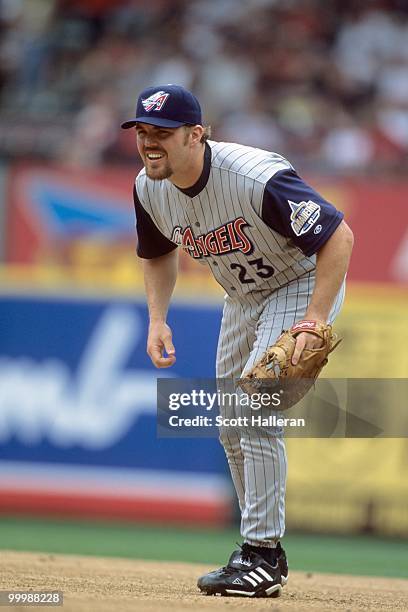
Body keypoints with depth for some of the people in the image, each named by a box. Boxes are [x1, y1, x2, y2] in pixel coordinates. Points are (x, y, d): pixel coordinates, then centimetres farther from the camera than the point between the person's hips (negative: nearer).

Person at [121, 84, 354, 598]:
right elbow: (158, 254, 10)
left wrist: (314, 323, -36)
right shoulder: (149, 189, -13)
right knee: (232, 426, 10)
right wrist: (157, 320, -5)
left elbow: (338, 237, -32)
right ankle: (264, 554, 24)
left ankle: (262, 558, -16)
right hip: (242, 297, 8)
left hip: (303, 285, -8)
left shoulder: (256, 179, -36)